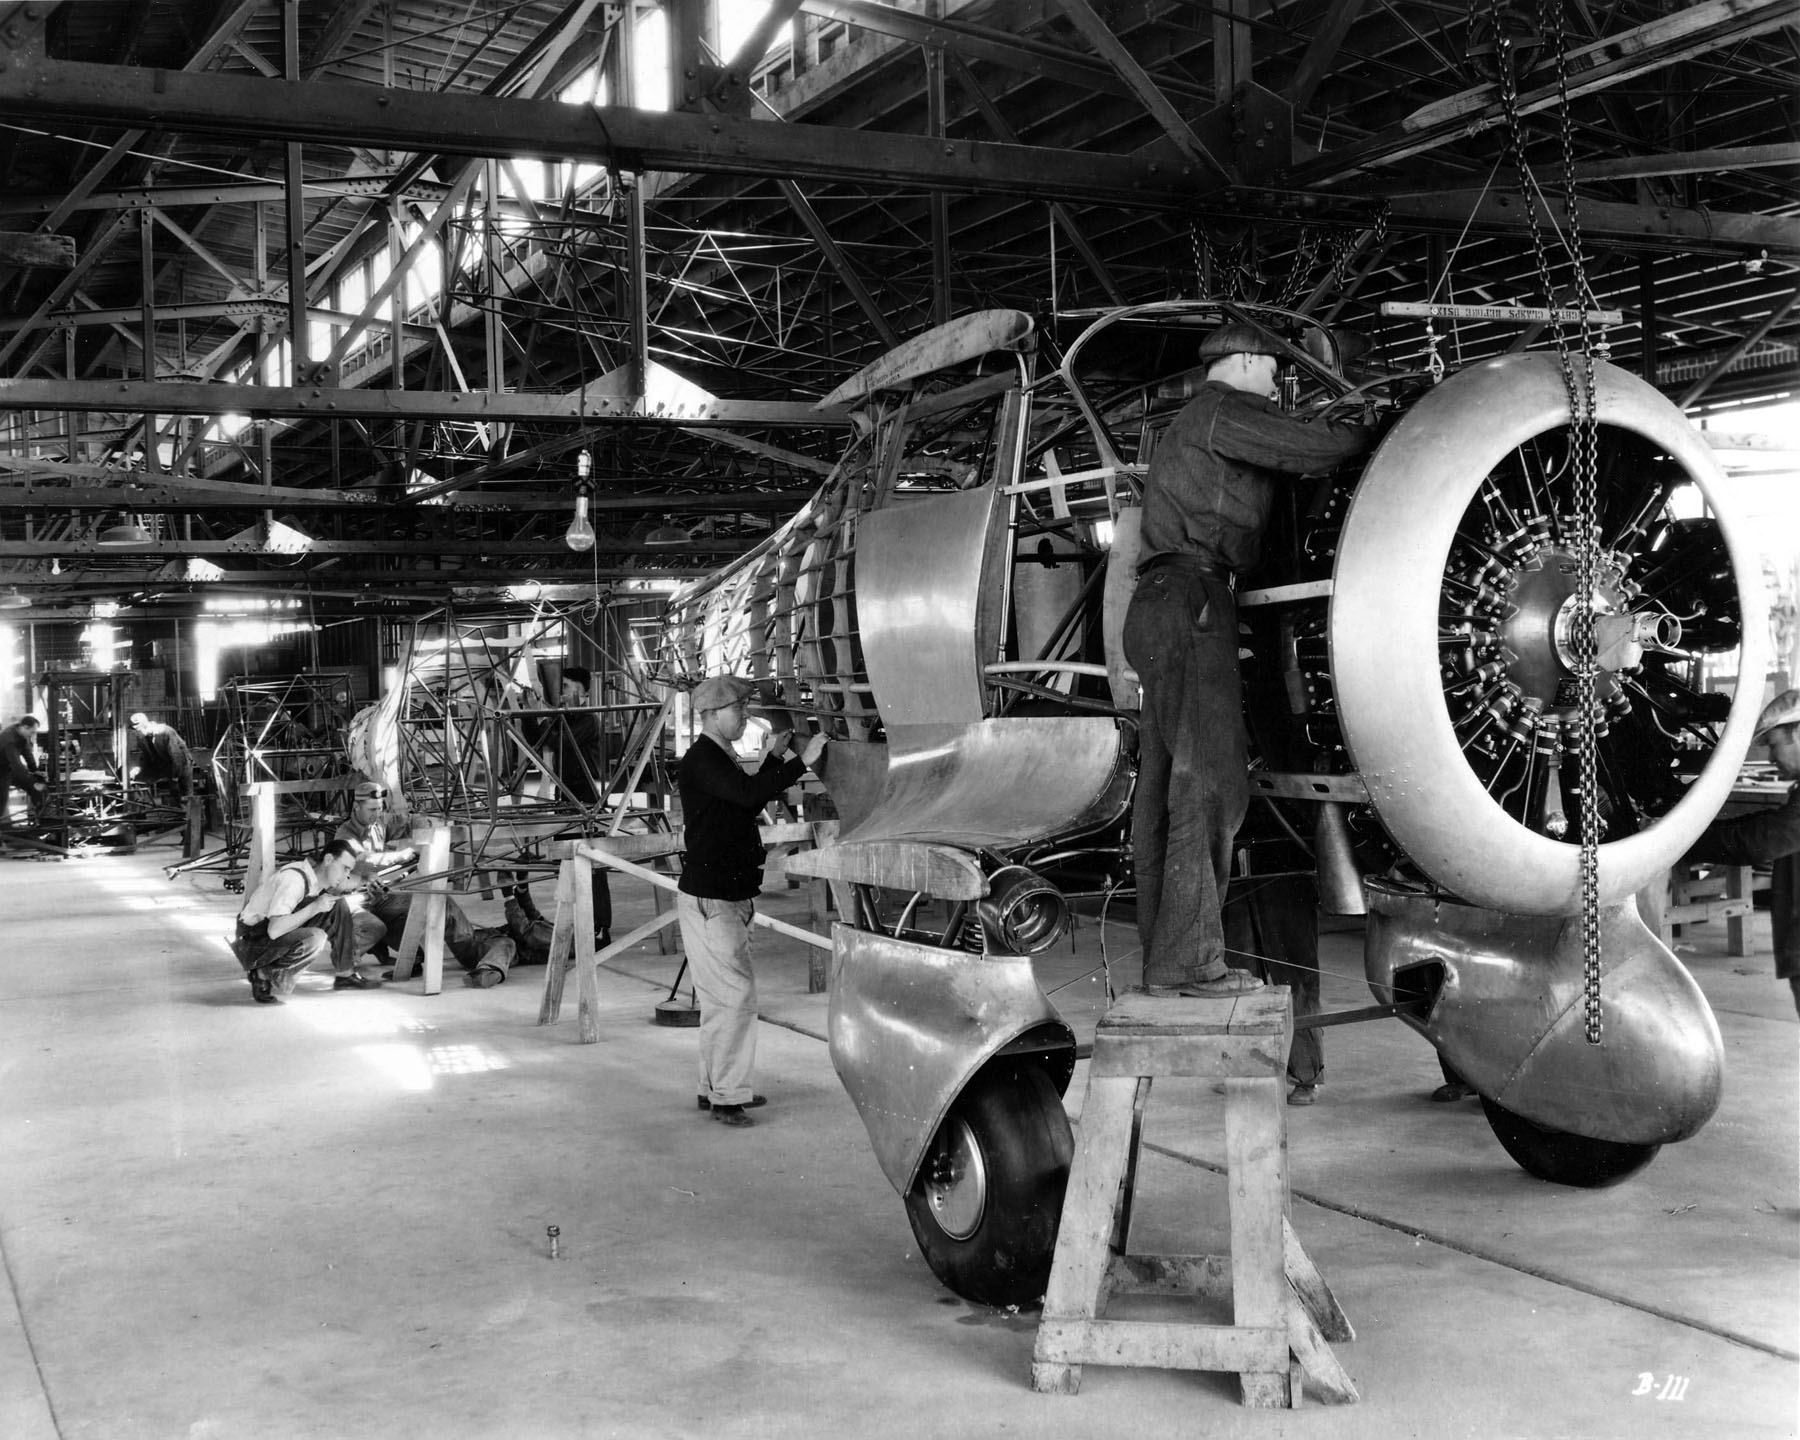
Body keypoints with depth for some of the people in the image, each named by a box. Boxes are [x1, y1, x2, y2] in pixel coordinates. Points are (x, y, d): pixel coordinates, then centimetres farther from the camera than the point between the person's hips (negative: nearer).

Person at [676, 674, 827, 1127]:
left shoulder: (718, 758, 17)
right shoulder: (701, 760, -16)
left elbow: (748, 802, 22)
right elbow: (749, 795, -30)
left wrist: (772, 758, 16)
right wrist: (801, 762, -28)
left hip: (728, 897, 10)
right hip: (708, 900, -10)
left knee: (721, 997, 15)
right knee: (735, 995, -11)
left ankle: (715, 1088, 24)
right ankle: (725, 1097, -7)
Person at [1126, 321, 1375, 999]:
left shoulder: (1185, 432, 30)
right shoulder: (1225, 412, -1)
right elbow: (1317, 448, -7)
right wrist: (1364, 429, 12)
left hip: (1158, 611, 10)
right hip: (1190, 601, -10)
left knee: (1163, 788, 4)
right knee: (1208, 779, -14)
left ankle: (1164, 962, 3)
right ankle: (1188, 958, -18)